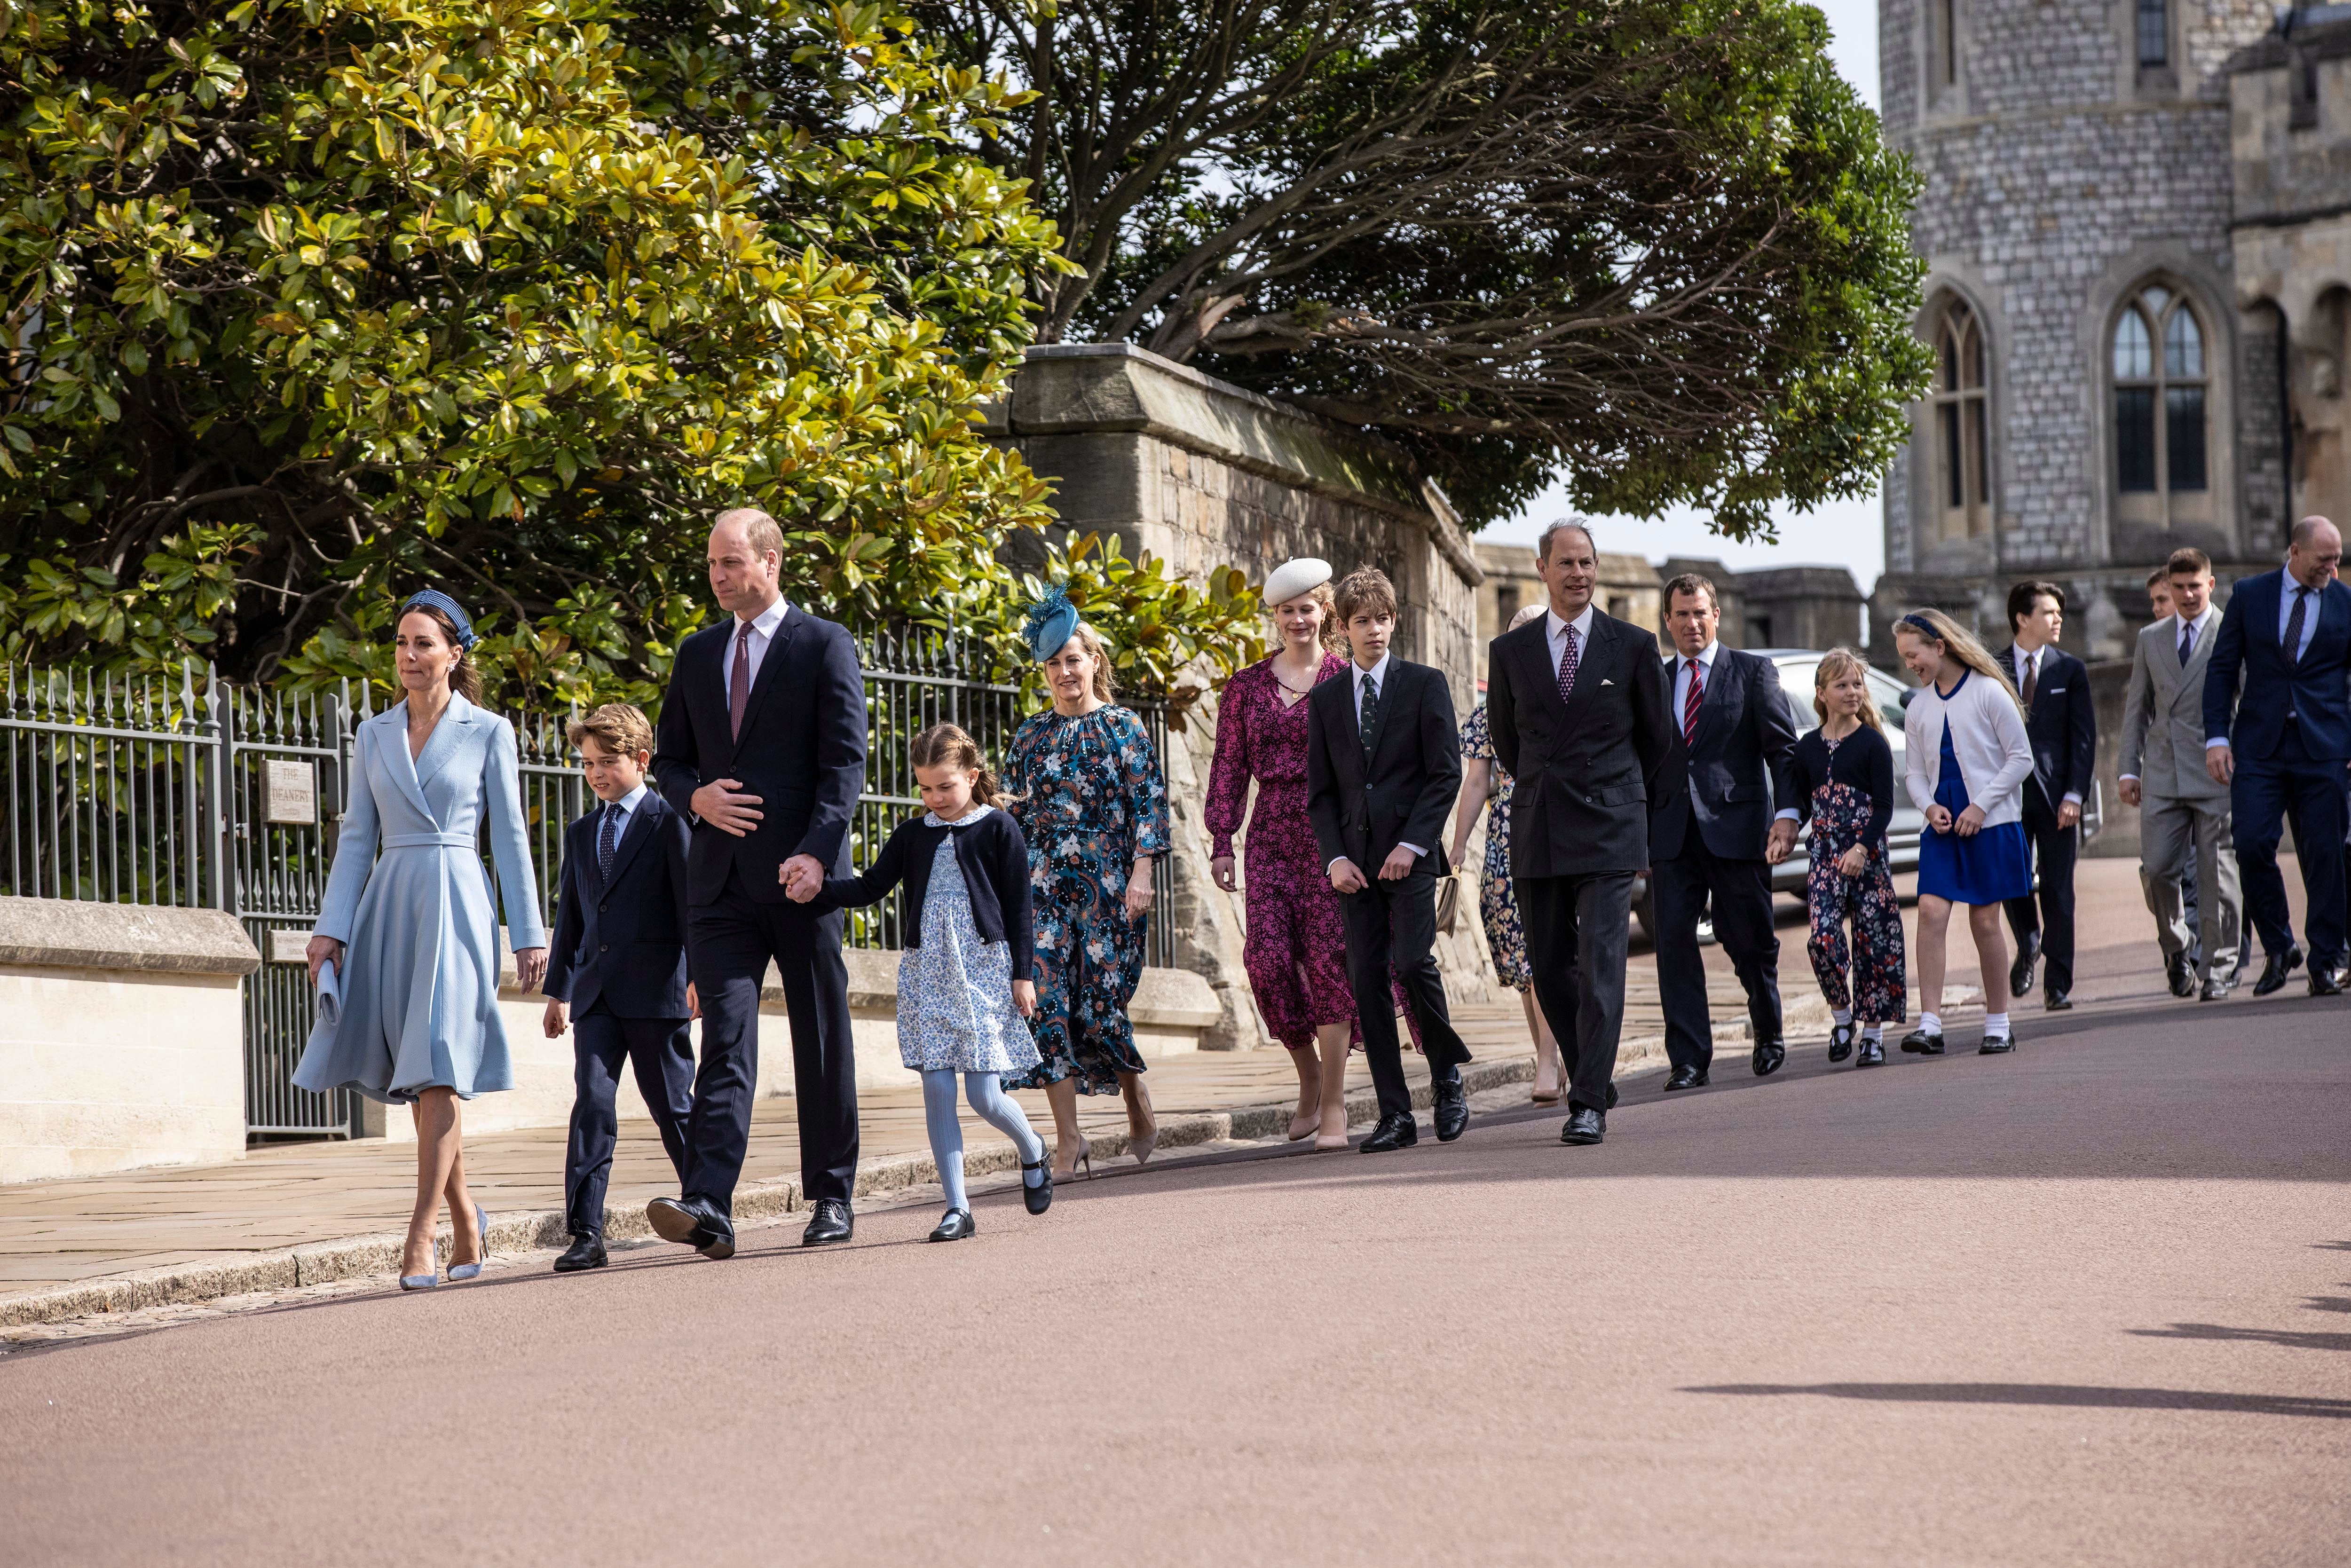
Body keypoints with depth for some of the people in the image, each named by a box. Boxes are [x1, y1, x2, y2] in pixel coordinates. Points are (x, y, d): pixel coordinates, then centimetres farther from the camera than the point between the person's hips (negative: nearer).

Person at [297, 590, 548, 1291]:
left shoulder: (489, 732, 2)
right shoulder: (374, 735, 13)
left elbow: (510, 837, 2)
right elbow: (357, 835, 12)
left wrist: (528, 933, -1)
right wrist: (331, 926, 4)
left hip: (455, 903, -4)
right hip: (388, 904, 4)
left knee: (438, 1069, -13)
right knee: (412, 1076, 6)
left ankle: (421, 1235, -16)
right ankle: (465, 1220, 21)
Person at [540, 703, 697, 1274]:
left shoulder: (669, 821, -1)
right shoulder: (581, 834, 18)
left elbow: (691, 900, -5)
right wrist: (559, 989, 19)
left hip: (655, 990, -4)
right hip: (596, 991, 4)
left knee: (672, 1105, 5)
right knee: (592, 1103, -7)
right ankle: (586, 1235, -12)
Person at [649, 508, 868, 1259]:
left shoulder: (825, 647, 0)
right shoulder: (697, 654, 15)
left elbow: (845, 763, -8)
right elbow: (669, 758, 20)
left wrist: (814, 853, -20)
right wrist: (697, 797, -3)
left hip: (802, 877, -3)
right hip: (721, 878, 3)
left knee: (822, 1042, 5)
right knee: (725, 1038, -7)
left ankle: (832, 1199, 15)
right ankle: (707, 1204, -17)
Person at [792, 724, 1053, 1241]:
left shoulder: (998, 829, -1)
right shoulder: (914, 834, 11)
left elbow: (1018, 907, -1)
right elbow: (873, 886, 8)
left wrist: (1023, 974, -4)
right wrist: (818, 890, -8)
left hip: (984, 968, -4)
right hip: (926, 971, 4)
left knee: (983, 1095, -7)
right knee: (937, 1092, -2)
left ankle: (1033, 1152, 25)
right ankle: (957, 1208, 1)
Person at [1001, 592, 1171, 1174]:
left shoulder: (1124, 728, 3)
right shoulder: (1030, 735, 13)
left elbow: (1150, 803, -1)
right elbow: (1016, 813, 16)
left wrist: (1141, 872, -10)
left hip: (1108, 885, -3)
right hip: (1044, 884, 3)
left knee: (1101, 1005, -4)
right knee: (1048, 1001, -8)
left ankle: (1138, 1105, 22)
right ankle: (1068, 1137, -7)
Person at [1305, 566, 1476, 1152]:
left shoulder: (1425, 685, 3)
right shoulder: (1326, 699, 12)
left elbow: (1446, 774, -2)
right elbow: (1320, 790, 12)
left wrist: (1412, 844, -12)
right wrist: (1334, 857, -3)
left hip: (1410, 854, -3)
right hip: (1354, 859, 3)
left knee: (1413, 963, -18)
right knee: (1367, 980, -2)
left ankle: (1448, 1081, 5)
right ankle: (1396, 1115, 2)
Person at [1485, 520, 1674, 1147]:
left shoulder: (1634, 646, 2)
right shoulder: (1510, 651, 7)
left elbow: (1658, 737, 12)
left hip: (1608, 832, -3)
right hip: (1537, 835, 3)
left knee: (1601, 965, -11)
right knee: (1551, 969, 6)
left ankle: (1590, 1104, -12)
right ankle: (1593, 1077, 22)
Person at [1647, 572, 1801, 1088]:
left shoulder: (1754, 673, 5)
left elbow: (1783, 749, -2)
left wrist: (1788, 813, -16)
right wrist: (1640, 836, 12)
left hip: (1736, 827, -3)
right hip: (1673, 832, 3)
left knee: (1751, 941, 4)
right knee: (1674, 940, -6)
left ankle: (1768, 1035, 29)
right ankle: (1689, 1058, -3)